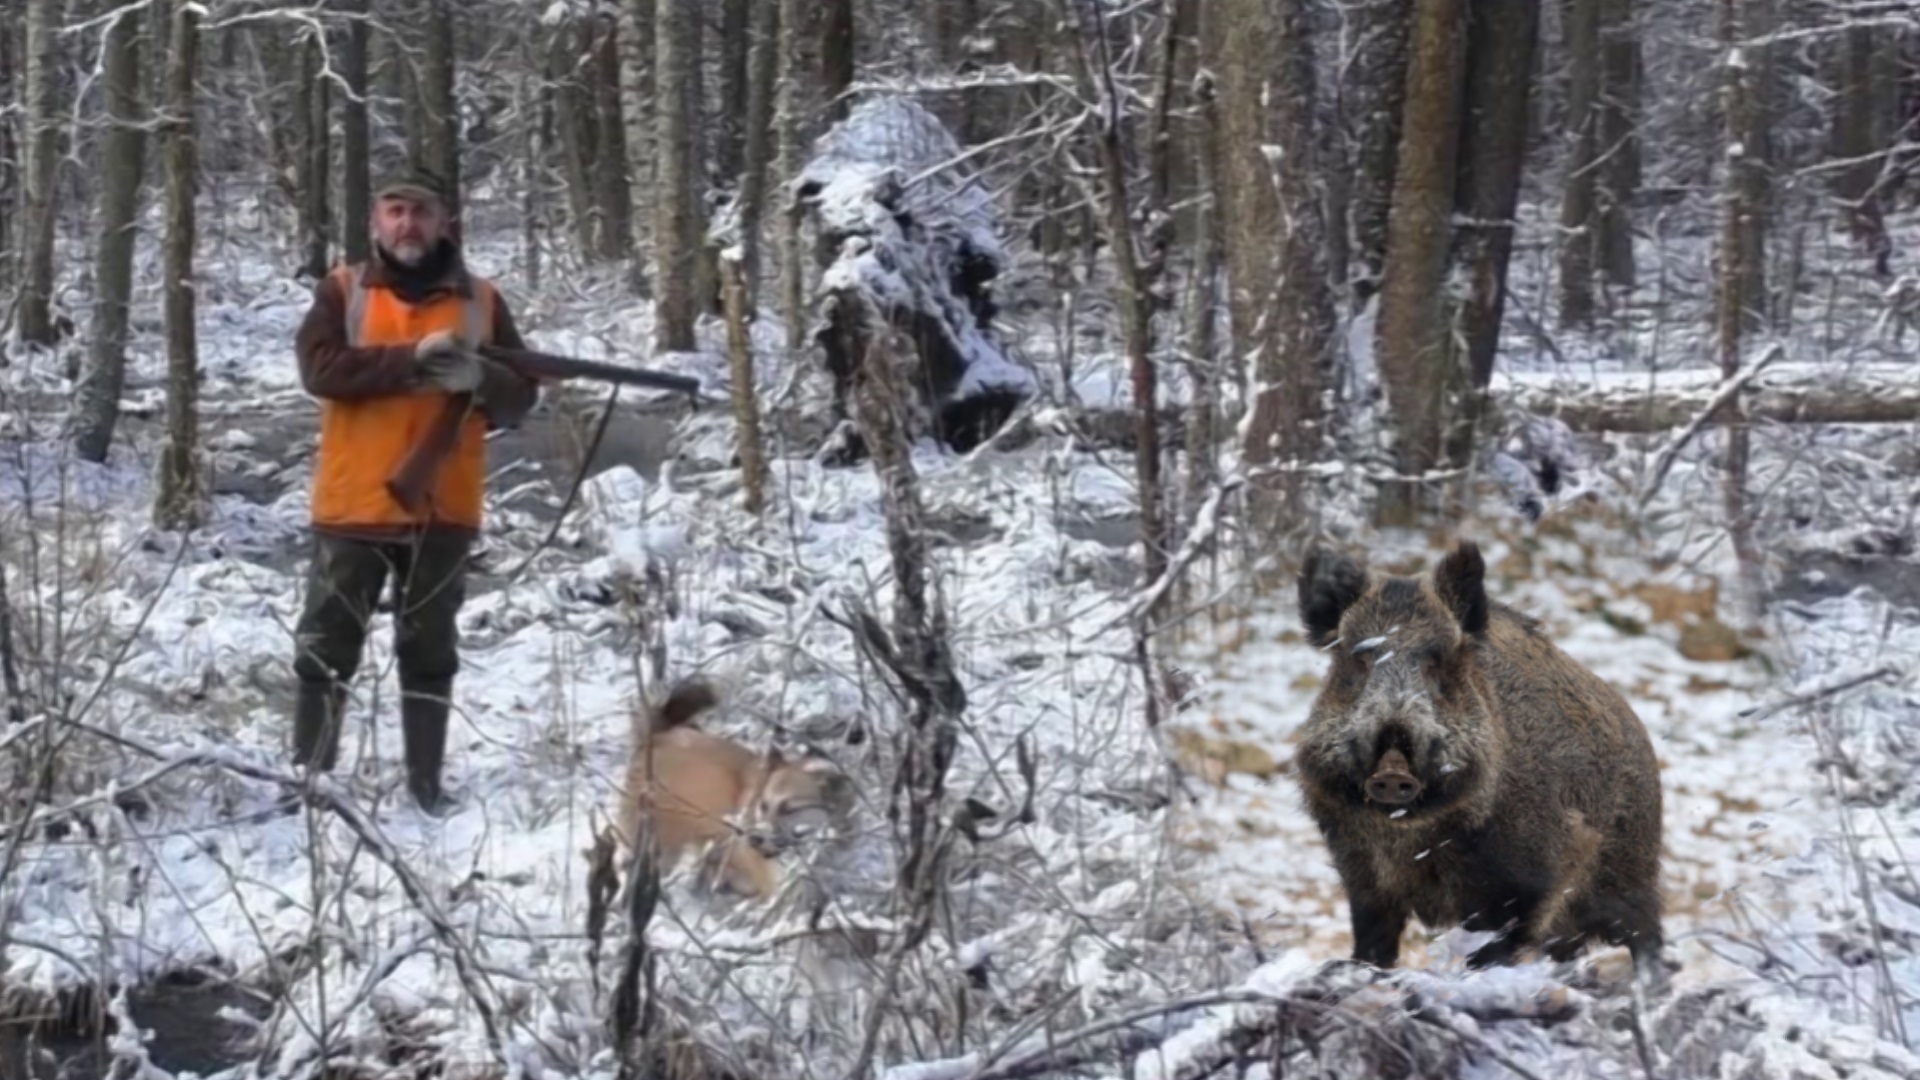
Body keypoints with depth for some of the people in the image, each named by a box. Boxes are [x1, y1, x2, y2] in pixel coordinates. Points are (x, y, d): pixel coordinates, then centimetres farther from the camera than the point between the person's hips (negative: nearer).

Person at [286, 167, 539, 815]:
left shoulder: (481, 301, 7)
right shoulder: (342, 291, 2)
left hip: (444, 508, 1)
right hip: (355, 502, -1)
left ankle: (426, 783, 15)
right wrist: (410, 359, -21)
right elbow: (319, 368, -13)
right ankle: (310, 773, 15)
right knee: (327, 646, 5)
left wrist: (477, 379, -18)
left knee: (429, 652, 9)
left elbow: (521, 395, 5)